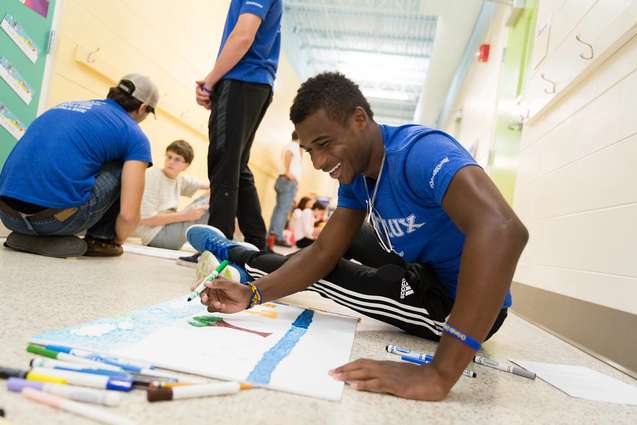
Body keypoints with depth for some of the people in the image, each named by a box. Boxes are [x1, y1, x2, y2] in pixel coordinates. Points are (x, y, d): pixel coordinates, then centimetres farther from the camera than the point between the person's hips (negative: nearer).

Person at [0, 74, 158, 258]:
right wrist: (118, 240, 19)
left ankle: (27, 235, 18)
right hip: (56, 218, -7)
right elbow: (128, 215, -4)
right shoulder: (133, 134, 4)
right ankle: (99, 239, 15)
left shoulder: (64, 107, 24)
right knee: (127, 168, 14)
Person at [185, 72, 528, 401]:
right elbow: (323, 252, -3)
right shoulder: (355, 173, -3)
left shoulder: (420, 153, -29)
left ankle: (233, 254, 20)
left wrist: (440, 374, -48)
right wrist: (253, 294, -18)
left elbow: (502, 231, -45)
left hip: (464, 304, -7)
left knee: (320, 275, -5)